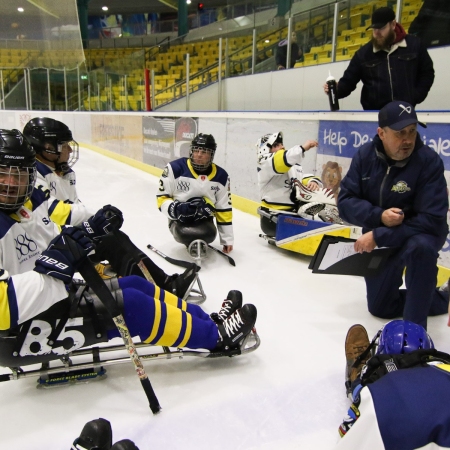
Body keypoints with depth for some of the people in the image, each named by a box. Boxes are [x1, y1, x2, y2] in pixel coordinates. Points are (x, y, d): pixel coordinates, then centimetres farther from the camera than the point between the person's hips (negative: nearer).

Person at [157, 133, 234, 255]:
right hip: (180, 218, -2)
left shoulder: (220, 176, -1)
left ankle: (199, 242, 9)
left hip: (204, 218, 2)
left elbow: (224, 210, 4)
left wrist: (227, 239, 3)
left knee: (208, 235, -29)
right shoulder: (175, 168, -11)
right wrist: (175, 209, -25)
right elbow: (162, 197, -4)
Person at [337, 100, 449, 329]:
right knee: (380, 307, 14)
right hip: (377, 239, 4)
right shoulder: (365, 155, -13)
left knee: (419, 247, -42)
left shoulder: (429, 161, -24)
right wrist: (379, 216, -32)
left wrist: (378, 236, -32)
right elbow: (345, 202, -14)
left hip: (418, 234, -4)